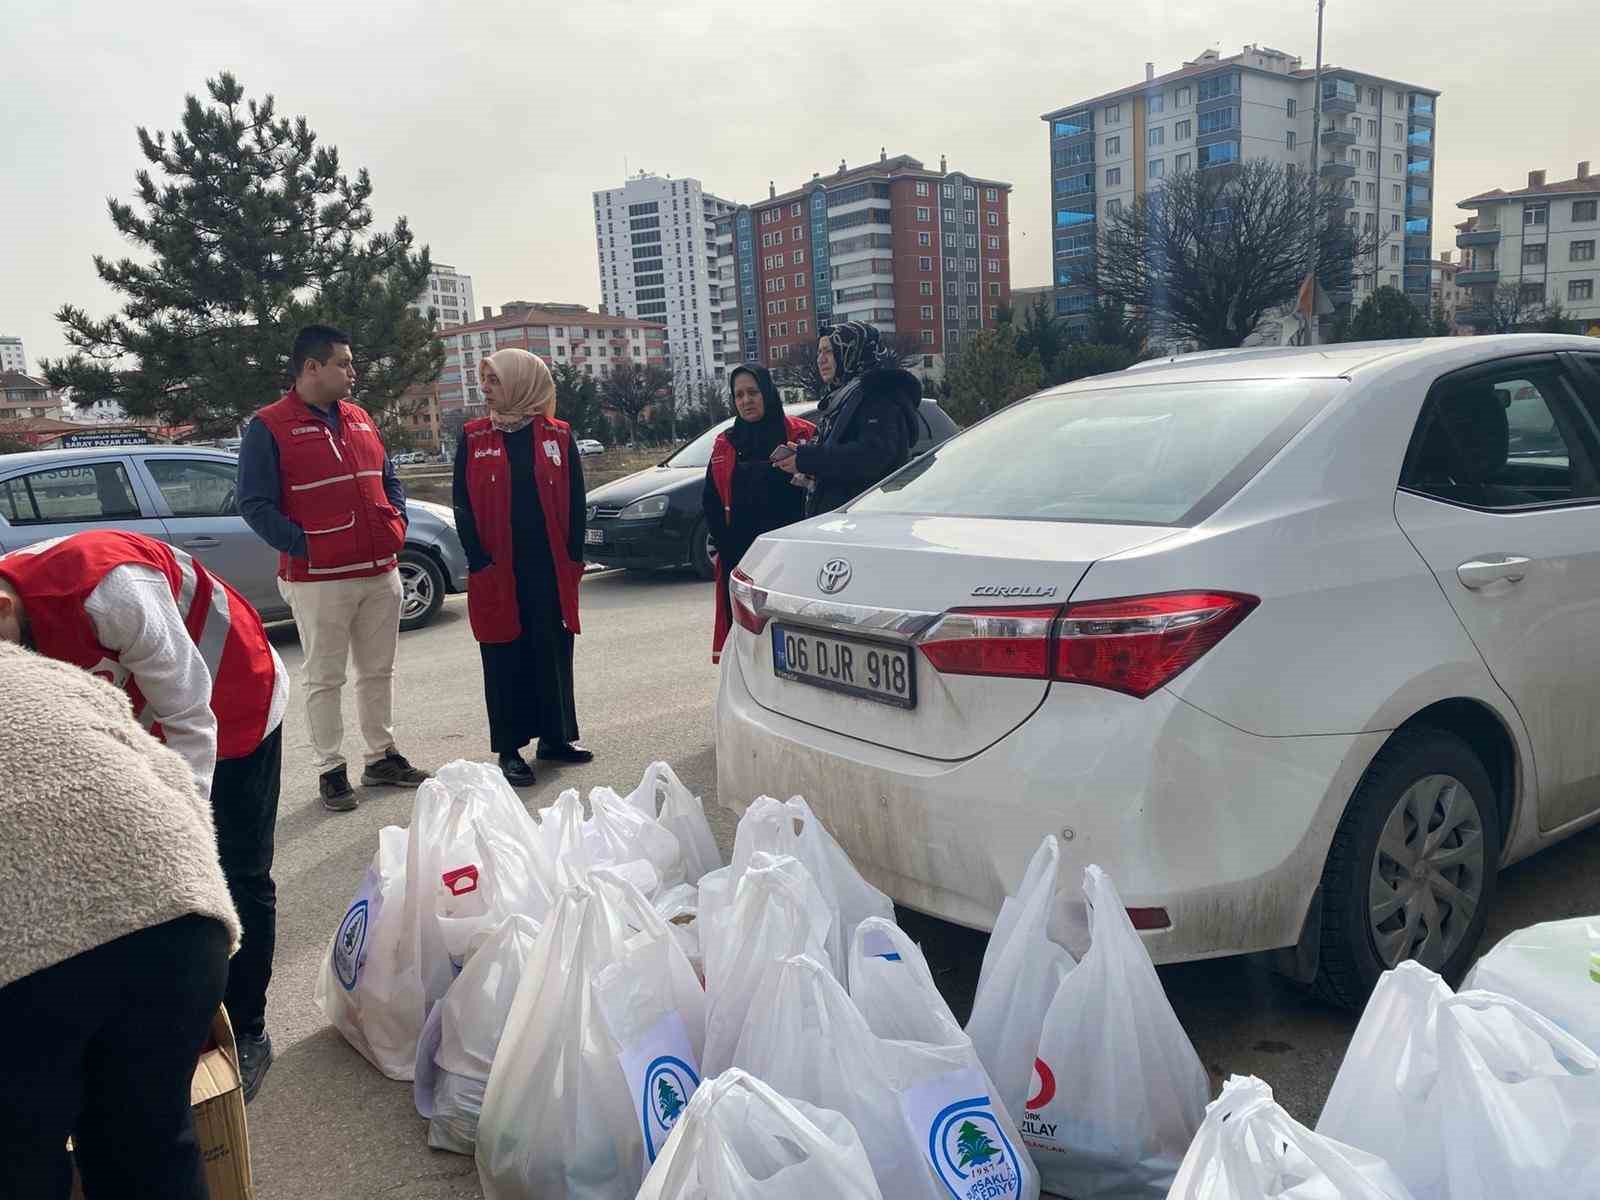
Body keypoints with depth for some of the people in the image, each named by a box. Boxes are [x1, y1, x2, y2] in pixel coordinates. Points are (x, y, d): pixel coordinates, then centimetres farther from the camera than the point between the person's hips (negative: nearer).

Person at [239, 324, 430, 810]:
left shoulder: (359, 419, 13)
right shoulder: (269, 427, -7)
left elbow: (389, 480, 22)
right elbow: (255, 504, -9)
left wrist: (397, 524, 5)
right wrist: (303, 547, -16)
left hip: (381, 572, 6)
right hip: (319, 579, -6)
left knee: (379, 671, 13)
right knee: (324, 679, 3)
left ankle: (382, 757, 26)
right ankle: (330, 771, 13)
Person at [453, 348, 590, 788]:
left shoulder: (558, 436, 4)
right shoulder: (473, 438, 4)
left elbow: (575, 500, 5)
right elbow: (462, 504, 1)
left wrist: (573, 556, -2)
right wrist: (480, 561, -7)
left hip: (552, 569, 1)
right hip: (498, 571, -1)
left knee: (554, 652, 8)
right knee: (506, 658, 3)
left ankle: (555, 735, 23)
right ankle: (510, 748, 12)